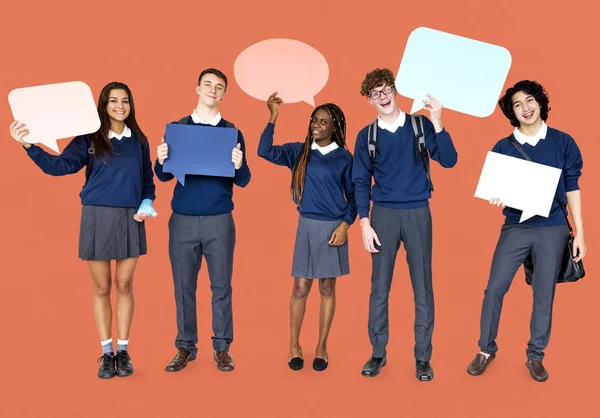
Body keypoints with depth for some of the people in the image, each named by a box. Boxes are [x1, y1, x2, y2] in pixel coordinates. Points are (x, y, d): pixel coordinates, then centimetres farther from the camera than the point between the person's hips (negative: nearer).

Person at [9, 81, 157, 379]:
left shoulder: (139, 140, 8)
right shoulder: (89, 138, 0)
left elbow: (148, 178, 13)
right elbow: (61, 166, -11)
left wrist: (147, 203, -5)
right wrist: (29, 145, -24)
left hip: (131, 218, 2)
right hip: (97, 217, -1)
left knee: (124, 287, 7)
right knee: (102, 288, 5)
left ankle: (123, 351, 18)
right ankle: (106, 352, 17)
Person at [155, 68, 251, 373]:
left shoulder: (233, 132, 5)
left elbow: (243, 182, 2)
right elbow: (164, 176, 7)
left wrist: (239, 166, -19)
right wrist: (161, 161, -14)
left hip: (219, 220, -1)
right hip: (183, 219, 1)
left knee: (221, 285, 3)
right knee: (183, 286, 6)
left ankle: (221, 347, 14)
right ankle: (185, 347, 17)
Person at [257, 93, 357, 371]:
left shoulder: (344, 157, 0)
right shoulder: (299, 151, 4)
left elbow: (353, 195, 4)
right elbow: (265, 151, -10)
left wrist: (345, 225, -8)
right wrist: (273, 117, -15)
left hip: (333, 227, -1)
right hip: (307, 226, 1)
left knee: (327, 288, 7)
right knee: (301, 288, 3)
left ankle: (322, 346, 18)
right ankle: (294, 345, 17)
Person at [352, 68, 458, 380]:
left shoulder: (420, 125, 3)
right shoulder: (366, 136, 5)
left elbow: (448, 161, -6)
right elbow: (361, 182, 4)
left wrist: (437, 123, -17)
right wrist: (364, 223, -4)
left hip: (418, 213, 0)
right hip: (383, 214, 1)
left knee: (422, 286, 2)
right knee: (379, 286, 4)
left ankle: (423, 357, 13)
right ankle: (378, 353, 17)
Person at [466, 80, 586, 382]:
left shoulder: (563, 142, 2)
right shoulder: (503, 148, 2)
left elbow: (572, 188, 3)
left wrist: (580, 233, 0)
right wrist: (498, 199, -20)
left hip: (553, 229, 0)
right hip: (516, 227, 0)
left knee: (544, 294, 7)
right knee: (494, 289, -2)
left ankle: (535, 356, 21)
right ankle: (486, 350, 16)